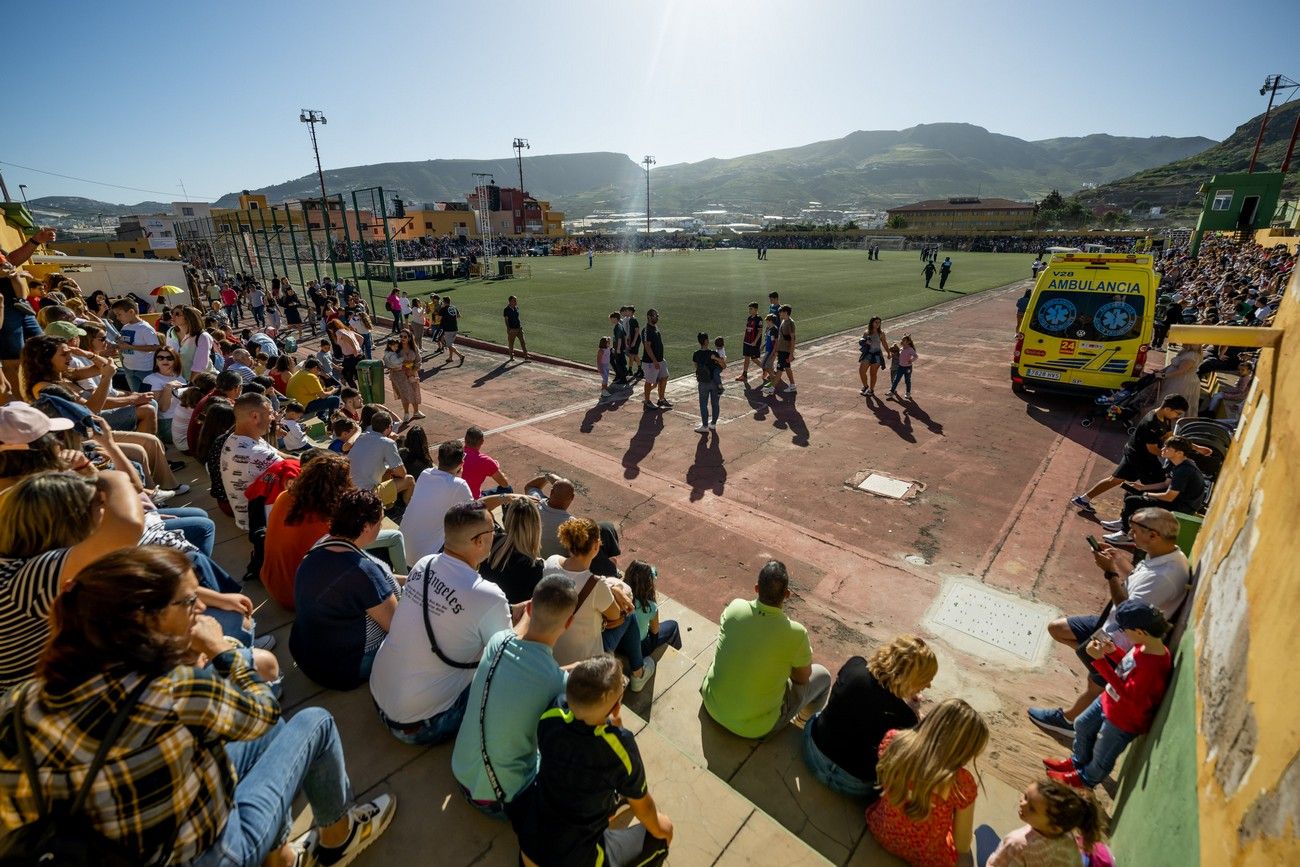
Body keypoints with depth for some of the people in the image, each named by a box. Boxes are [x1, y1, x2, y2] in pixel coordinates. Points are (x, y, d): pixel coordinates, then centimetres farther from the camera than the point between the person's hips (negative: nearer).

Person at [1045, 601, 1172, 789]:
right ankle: (1078, 761, 55)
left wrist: (1100, 660, -38)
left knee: (1102, 756, 21)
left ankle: (1085, 779, 49)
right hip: (1108, 700, 8)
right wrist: (1113, 651, -10)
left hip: (1123, 720, -8)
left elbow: (1128, 694, -35)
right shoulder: (1146, 645, -12)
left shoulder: (1154, 665, -40)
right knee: (1082, 725, 30)